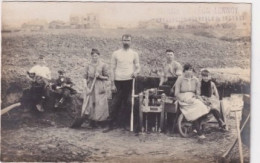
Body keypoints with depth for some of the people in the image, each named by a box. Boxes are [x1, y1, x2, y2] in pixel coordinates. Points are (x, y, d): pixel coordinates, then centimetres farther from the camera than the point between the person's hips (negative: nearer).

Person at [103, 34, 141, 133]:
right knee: (115, 104, -2)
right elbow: (113, 69, 6)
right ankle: (111, 125, 2)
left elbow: (138, 68, 10)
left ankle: (126, 124, 11)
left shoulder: (134, 54, 7)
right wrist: (112, 84, 0)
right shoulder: (116, 54, 6)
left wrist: (135, 73, -15)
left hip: (129, 81, 0)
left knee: (128, 104, 3)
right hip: (118, 81, 0)